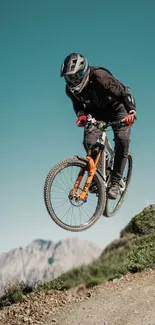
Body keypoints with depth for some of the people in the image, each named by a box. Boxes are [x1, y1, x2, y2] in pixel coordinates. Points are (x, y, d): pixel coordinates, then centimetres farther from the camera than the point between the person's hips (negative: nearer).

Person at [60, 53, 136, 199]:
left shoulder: (100, 77, -34)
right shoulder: (70, 88, -19)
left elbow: (124, 92, -26)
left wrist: (131, 111, -40)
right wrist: (81, 115, -20)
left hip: (116, 108, -4)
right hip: (96, 112, 4)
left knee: (122, 139, -24)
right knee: (89, 142, -19)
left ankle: (115, 182, -14)